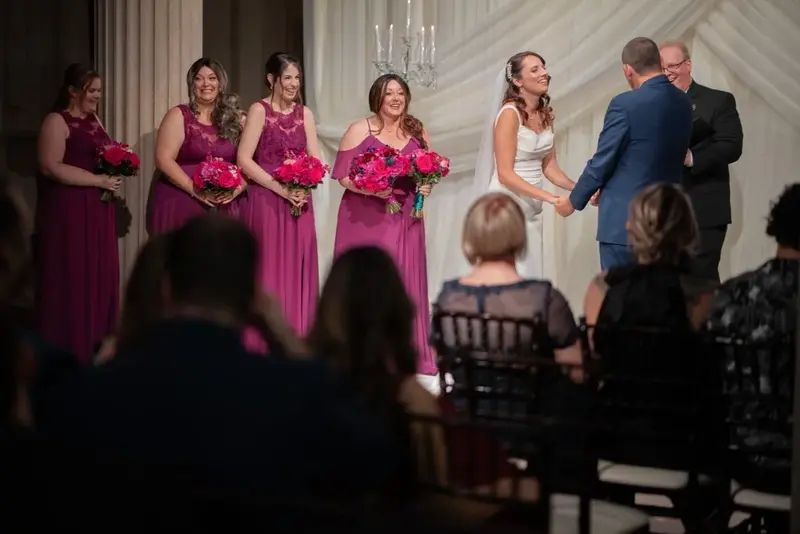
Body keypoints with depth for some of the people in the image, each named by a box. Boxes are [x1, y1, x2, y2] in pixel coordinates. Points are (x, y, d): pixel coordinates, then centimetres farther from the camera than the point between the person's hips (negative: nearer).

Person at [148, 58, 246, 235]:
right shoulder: (179, 116, 2)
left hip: (222, 208, 3)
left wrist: (238, 188, -11)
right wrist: (195, 190, -17)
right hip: (180, 205, -3)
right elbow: (164, 160, -8)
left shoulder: (234, 119, 12)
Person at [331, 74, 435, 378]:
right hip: (365, 220, -3)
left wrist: (427, 187, -3)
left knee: (404, 283, 3)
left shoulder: (417, 131, 11)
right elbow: (342, 174, -5)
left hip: (405, 220, 4)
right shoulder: (359, 130, -1)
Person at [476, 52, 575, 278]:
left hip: (532, 208, 7)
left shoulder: (545, 114, 9)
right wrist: (548, 196, -23)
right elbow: (505, 173, -17)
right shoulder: (509, 114, -13)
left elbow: (549, 166, 12)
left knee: (532, 276, 7)